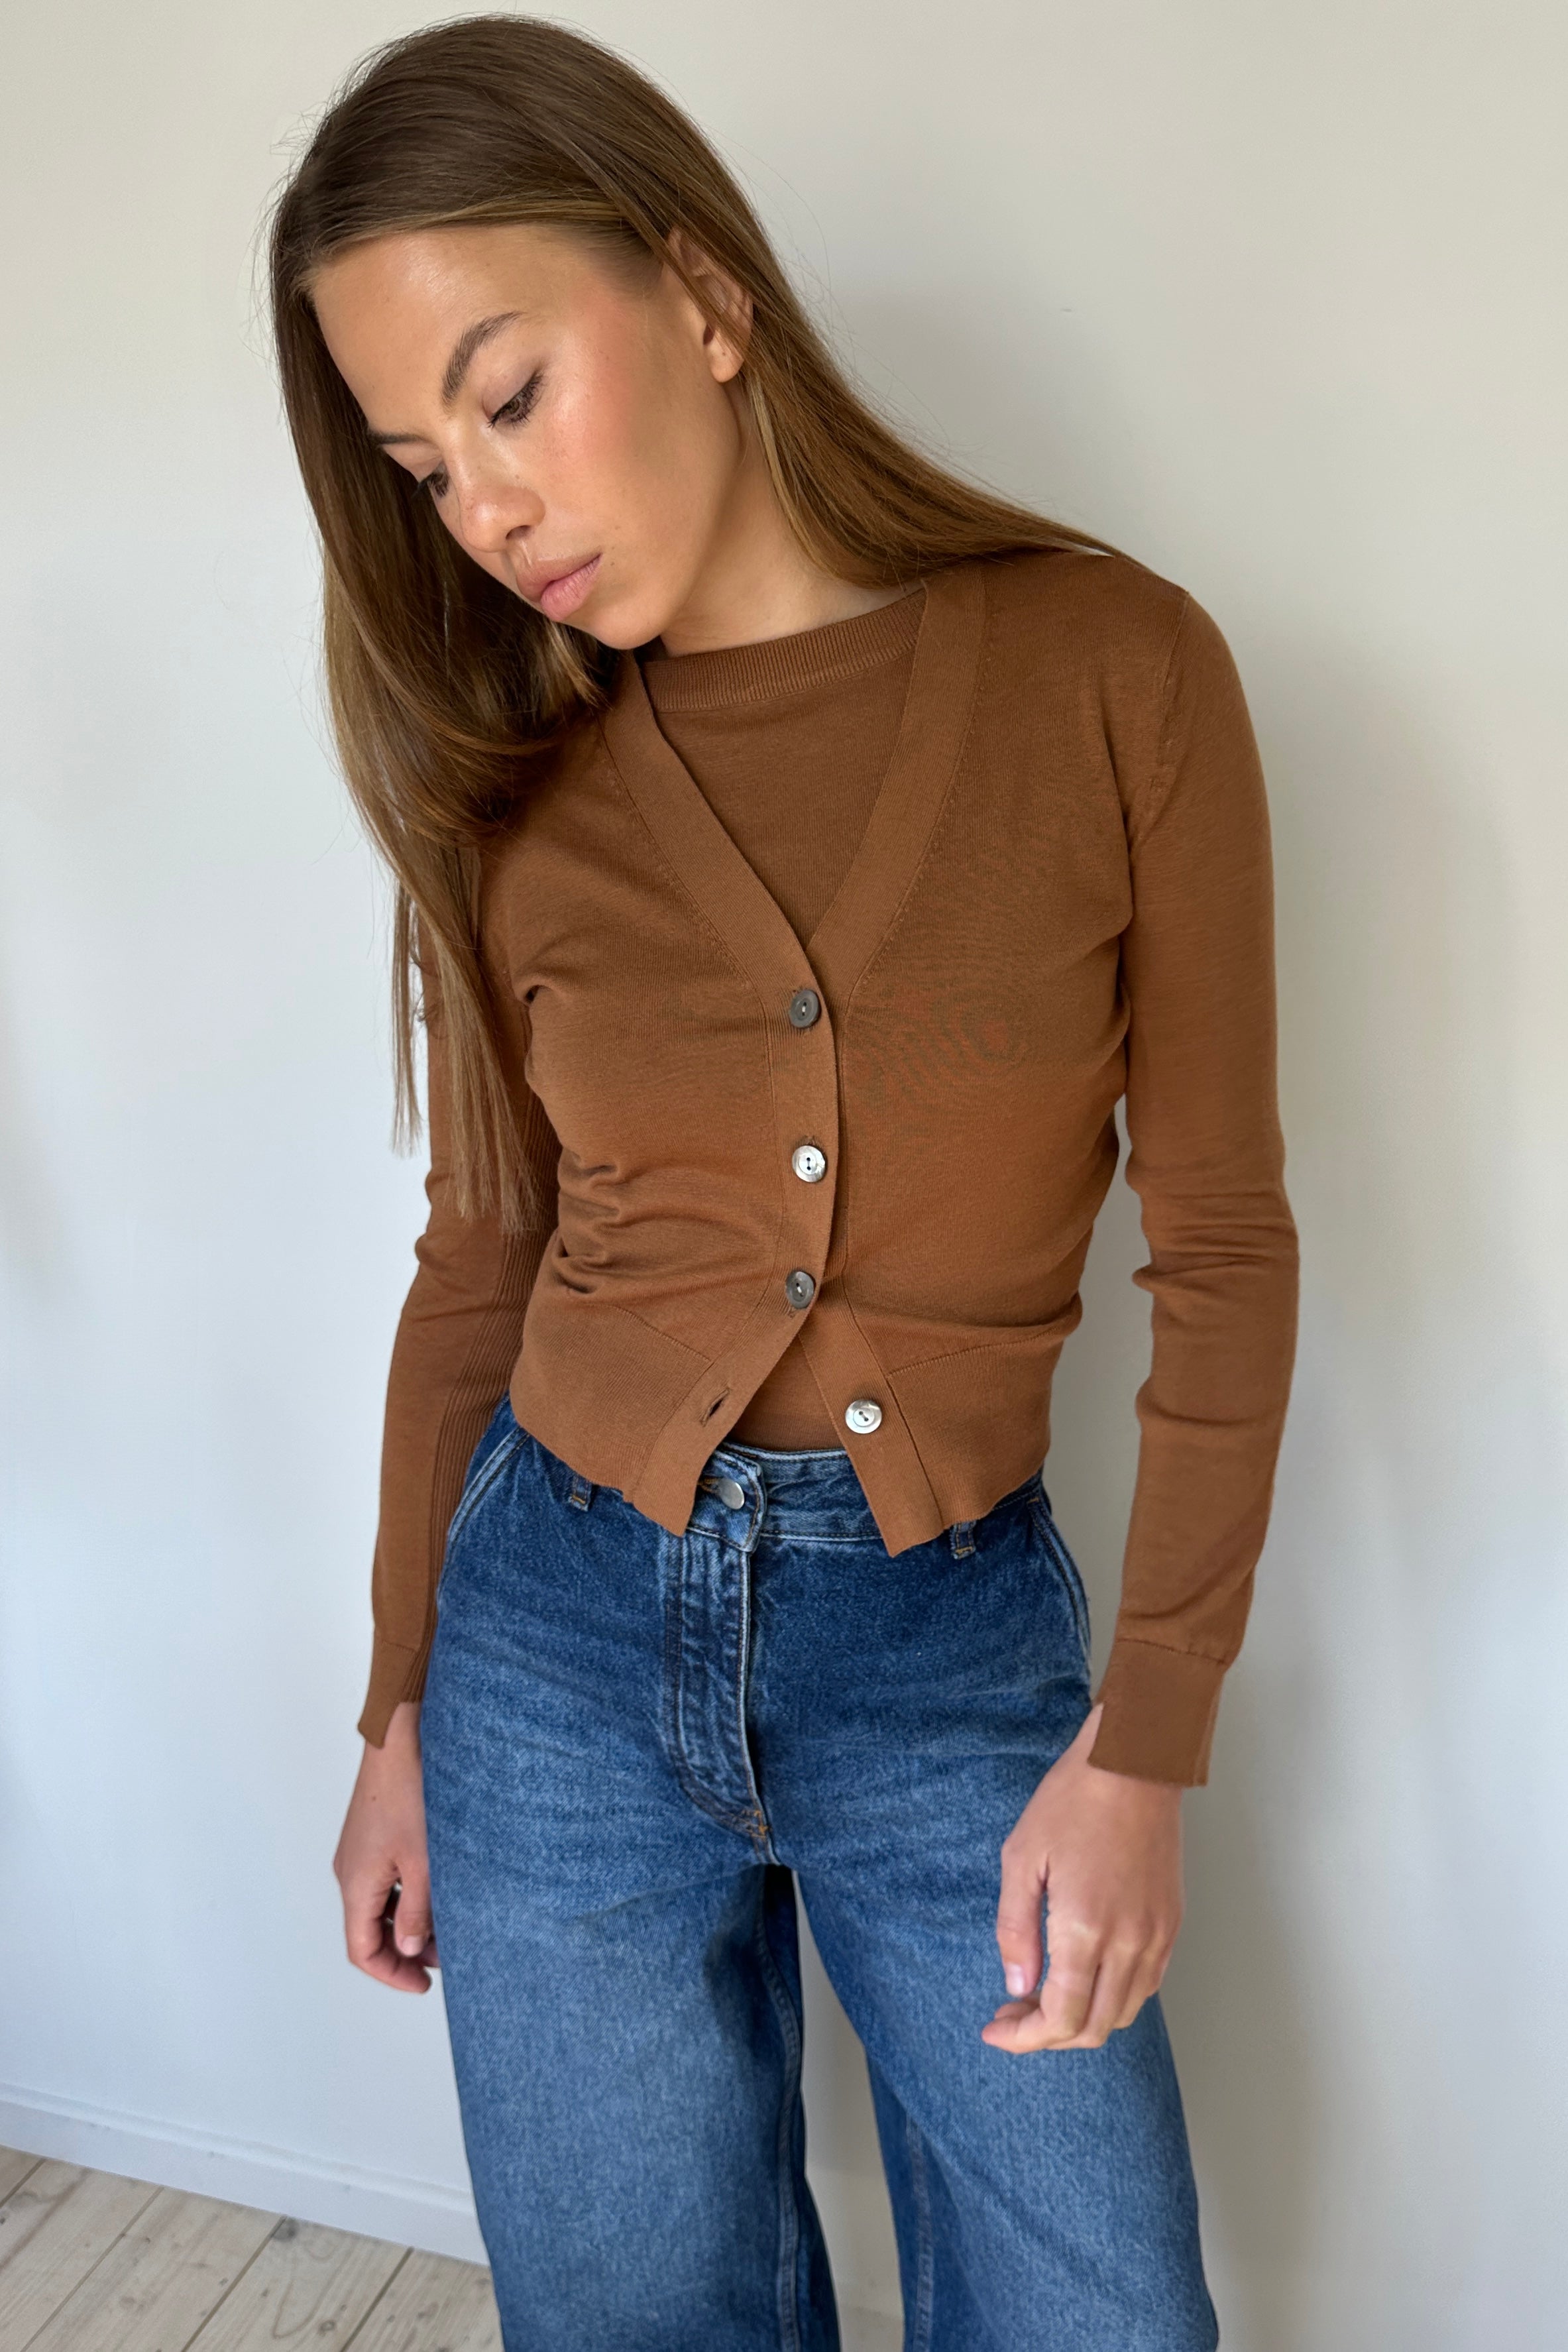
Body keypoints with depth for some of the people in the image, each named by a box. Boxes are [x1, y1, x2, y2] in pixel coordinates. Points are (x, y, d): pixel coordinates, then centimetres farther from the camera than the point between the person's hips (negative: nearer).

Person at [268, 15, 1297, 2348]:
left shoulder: (1115, 668, -9)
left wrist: (1148, 1740, -8)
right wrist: (401, 1713, 11)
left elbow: (1223, 1244, -6)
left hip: (959, 1645, -1)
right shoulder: (512, 781, -2)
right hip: (564, 1632, 2)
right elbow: (481, 1258, 5)